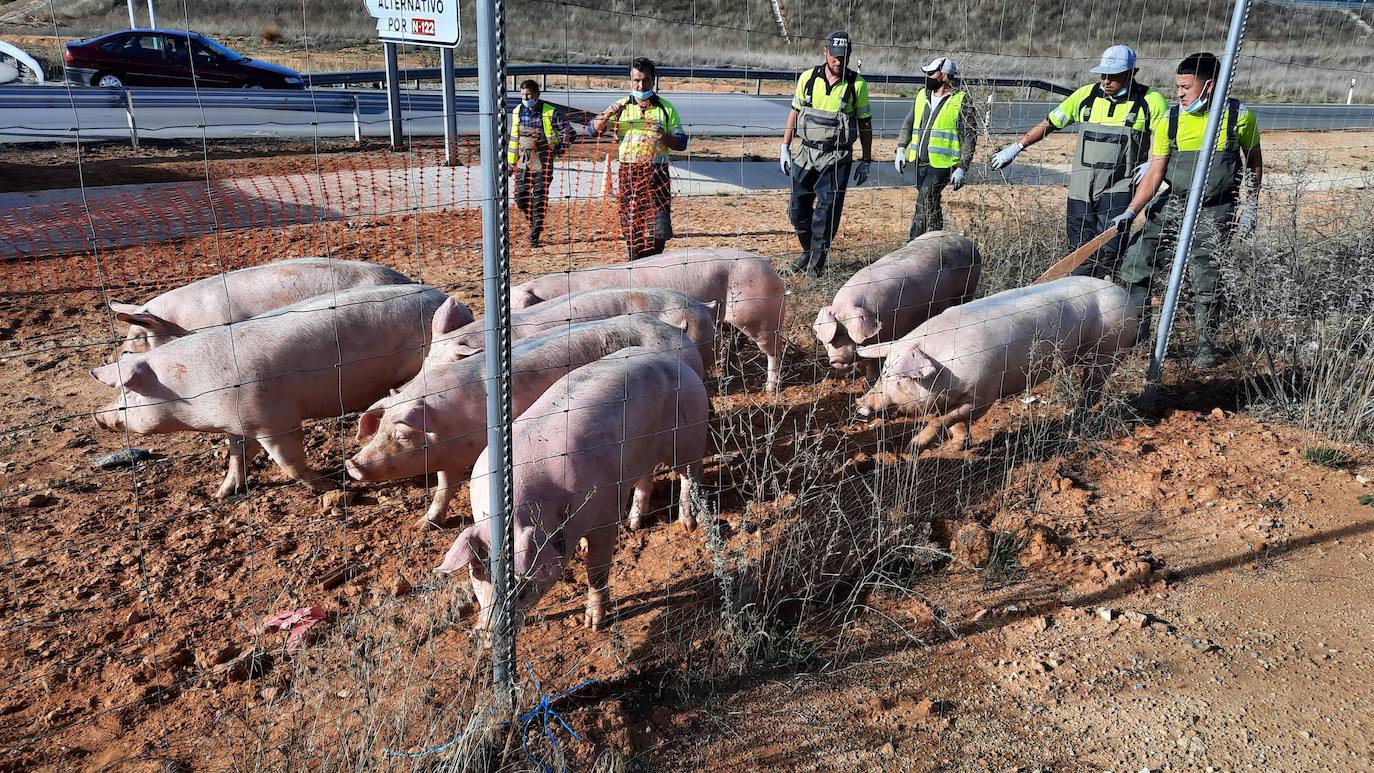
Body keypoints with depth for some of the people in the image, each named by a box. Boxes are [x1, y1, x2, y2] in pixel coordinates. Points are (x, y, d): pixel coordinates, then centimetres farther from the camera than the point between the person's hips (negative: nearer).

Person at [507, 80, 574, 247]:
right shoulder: (517, 112, 7)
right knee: (521, 198, 2)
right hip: (523, 161, 5)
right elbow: (513, 138, 15)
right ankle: (535, 222, 29)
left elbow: (568, 132, -4)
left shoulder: (551, 112, -9)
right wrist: (510, 162, 14)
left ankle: (535, 235, 5)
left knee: (539, 198, -2)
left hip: (542, 161, -5)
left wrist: (557, 151, -9)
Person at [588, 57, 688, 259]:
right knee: (632, 228, 4)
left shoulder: (666, 108, 8)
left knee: (659, 230, -9)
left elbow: (681, 142, 7)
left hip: (657, 173, -1)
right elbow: (592, 130, 3)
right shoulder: (621, 107, 9)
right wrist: (608, 114, -15)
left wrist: (664, 137, -13)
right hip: (629, 173, 1)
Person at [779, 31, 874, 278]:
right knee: (798, 208, 7)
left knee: (827, 210, -7)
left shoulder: (857, 84, -3)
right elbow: (795, 112, 10)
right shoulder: (808, 78, 2)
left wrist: (866, 161, 4)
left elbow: (865, 124, 3)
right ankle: (808, 250, 30)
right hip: (807, 152, 3)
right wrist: (785, 148, 6)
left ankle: (817, 262, 3)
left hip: (838, 157, -3)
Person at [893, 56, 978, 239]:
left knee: (925, 201, -20)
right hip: (921, 162, 7)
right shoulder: (922, 95, 12)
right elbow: (908, 123, 22)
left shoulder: (961, 101, -6)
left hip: (942, 164, -7)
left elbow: (970, 138, -7)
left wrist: (962, 168, -13)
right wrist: (901, 148, 9)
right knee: (930, 204, 13)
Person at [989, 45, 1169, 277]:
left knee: (1110, 249, -17)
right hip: (1081, 187, 3)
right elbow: (1050, 122, 14)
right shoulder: (1087, 95, 8)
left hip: (1118, 188, -3)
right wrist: (1015, 148, 11)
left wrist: (1152, 164, -17)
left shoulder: (1151, 101, -1)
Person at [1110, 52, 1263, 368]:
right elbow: (1155, 172, -5)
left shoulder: (1240, 116, -5)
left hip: (1215, 213, -3)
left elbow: (1254, 164, 9)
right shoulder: (1170, 120, -2)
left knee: (1205, 278, -9)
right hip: (1173, 205, 3)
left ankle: (1207, 346, 11)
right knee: (1135, 264, -4)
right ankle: (1137, 333, 12)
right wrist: (1131, 211, -16)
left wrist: (1251, 206, 5)